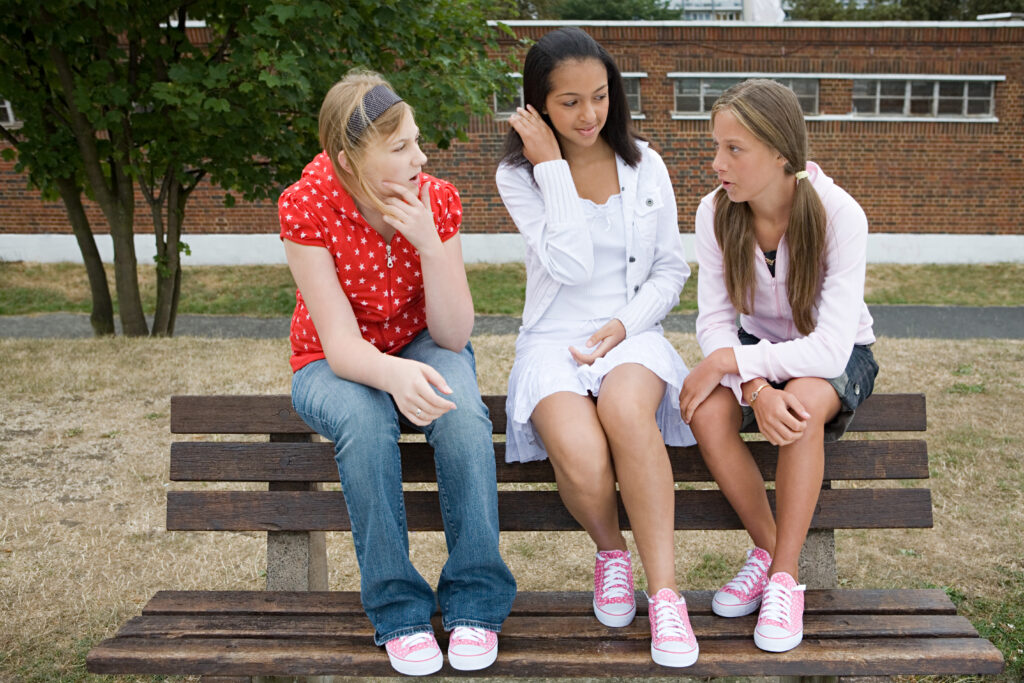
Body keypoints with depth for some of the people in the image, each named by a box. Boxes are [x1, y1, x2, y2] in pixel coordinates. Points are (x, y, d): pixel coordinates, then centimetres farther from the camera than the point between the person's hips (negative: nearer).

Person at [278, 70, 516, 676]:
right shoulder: (306, 206, -22)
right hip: (336, 365, -1)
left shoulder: (438, 200, -16)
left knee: (463, 412, -32)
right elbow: (341, 343, -26)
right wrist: (394, 376, -48)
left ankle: (475, 602, -19)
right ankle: (398, 610, -20)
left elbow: (453, 335, -17)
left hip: (422, 349, 2)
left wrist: (428, 244, -31)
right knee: (366, 421, -35)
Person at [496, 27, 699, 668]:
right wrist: (553, 167, -12)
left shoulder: (645, 165, 9)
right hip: (553, 339, -1)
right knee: (582, 458, -32)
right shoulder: (518, 175, 1)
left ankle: (665, 592, -26)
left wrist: (625, 324, -6)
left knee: (625, 408, -37)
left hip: (633, 333, 1)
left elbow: (672, 270, 11)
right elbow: (573, 265, -12)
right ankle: (611, 551, 3)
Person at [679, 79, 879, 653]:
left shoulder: (839, 215, -25)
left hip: (838, 355, -3)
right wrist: (757, 389, -35)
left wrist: (730, 360, -34)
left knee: (805, 401, -38)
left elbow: (831, 347, -32)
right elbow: (715, 320, -17)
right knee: (707, 412, -29)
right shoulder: (716, 212, -14)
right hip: (760, 348, 3)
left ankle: (785, 576, -20)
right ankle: (768, 548, -5)